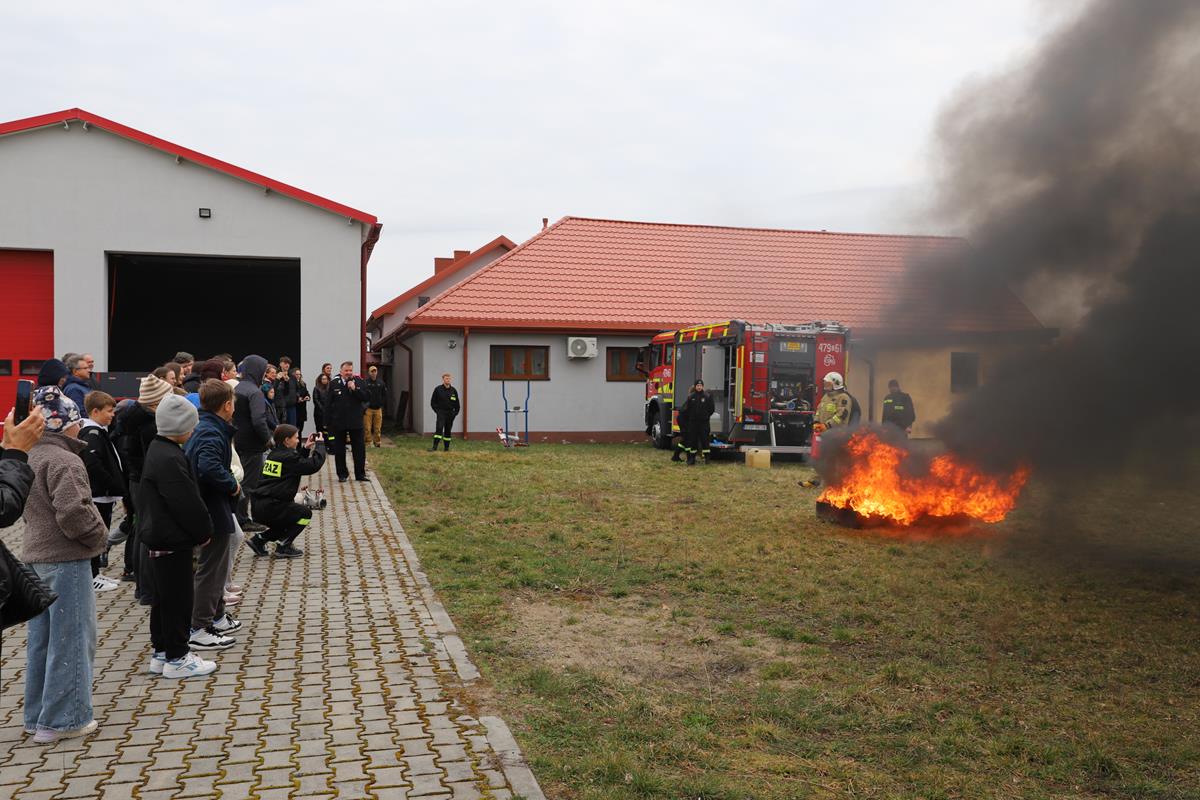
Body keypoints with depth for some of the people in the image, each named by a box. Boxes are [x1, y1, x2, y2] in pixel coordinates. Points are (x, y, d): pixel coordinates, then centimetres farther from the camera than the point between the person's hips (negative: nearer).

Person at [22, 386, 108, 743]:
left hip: (34, 556, 9)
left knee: (40, 639, 16)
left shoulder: (29, 457, 12)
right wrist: (99, 533, -9)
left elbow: (27, 507, 19)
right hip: (66, 559, -9)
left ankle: (36, 715, 26)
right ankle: (62, 719, 6)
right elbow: (73, 512, -25)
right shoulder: (64, 461, -18)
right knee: (70, 639, 0)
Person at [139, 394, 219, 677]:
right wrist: (203, 532, -9)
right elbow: (187, 502, -23)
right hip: (172, 540, -10)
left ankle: (161, 652, 27)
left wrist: (200, 530, 15)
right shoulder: (170, 458, -22)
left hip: (158, 537, 10)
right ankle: (177, 658, 9)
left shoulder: (158, 450, 11)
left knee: (164, 597, 17)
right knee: (177, 598, 0)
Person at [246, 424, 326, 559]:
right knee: (305, 514, 6)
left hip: (260, 505, 9)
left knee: (289, 521, 27)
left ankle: (259, 539, 18)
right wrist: (320, 444, -2)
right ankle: (283, 547, 5)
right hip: (272, 506, -9)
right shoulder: (288, 457, -13)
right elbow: (314, 464, -15)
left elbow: (296, 463, 30)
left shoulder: (275, 454, 14)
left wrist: (305, 448, 20)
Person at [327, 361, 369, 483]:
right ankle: (342, 474, 18)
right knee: (339, 450, 7)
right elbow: (329, 404, 1)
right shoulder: (334, 383, -1)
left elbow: (365, 398, -4)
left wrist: (354, 389, -17)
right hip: (339, 422, 0)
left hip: (355, 421, 1)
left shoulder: (358, 381, 2)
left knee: (359, 448, 4)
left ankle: (360, 474, 13)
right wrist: (329, 422, -2)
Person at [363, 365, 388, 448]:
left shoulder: (381, 383, 9)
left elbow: (384, 396, 13)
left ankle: (377, 443, 14)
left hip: (378, 409, 3)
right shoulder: (365, 383, -4)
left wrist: (383, 406, 7)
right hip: (368, 409, -3)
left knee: (378, 428, 5)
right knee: (367, 428, -4)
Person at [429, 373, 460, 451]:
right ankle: (435, 446, -21)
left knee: (448, 430, 8)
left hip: (450, 414, 3)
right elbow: (433, 402, 4)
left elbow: (457, 403, 13)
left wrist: (455, 412, 4)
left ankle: (447, 447, 17)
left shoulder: (453, 390, 5)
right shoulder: (438, 389, -1)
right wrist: (437, 410, -3)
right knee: (439, 428, -17)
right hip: (441, 412, -3)